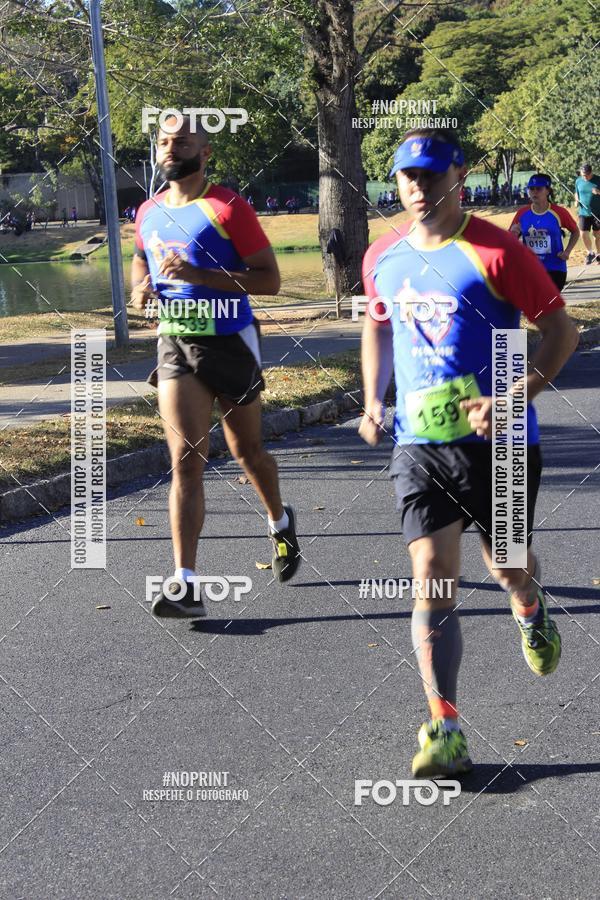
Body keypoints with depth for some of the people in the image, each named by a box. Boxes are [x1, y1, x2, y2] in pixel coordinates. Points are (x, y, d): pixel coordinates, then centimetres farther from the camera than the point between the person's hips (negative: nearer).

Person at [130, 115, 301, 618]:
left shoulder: (228, 208, -10)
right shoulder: (148, 212, 8)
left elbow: (270, 279, -14)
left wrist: (198, 274, -24)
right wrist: (140, 286, 3)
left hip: (230, 344, -3)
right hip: (175, 347, 4)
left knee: (247, 451, 13)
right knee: (186, 459, -9)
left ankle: (281, 523, 46)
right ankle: (187, 586, -12)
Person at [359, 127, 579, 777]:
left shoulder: (496, 251, -11)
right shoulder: (383, 258, 5)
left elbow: (562, 331, -9)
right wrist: (373, 402, 10)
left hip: (497, 442, -3)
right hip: (418, 443, 3)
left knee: (506, 568, 13)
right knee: (431, 580, -8)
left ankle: (530, 610, 52)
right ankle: (444, 732, -6)